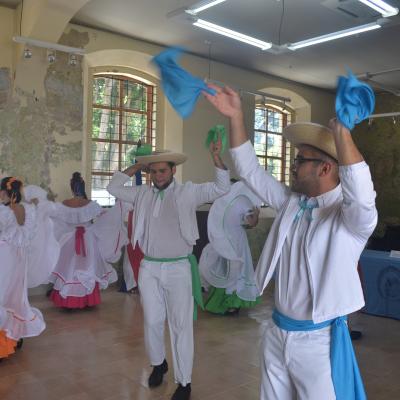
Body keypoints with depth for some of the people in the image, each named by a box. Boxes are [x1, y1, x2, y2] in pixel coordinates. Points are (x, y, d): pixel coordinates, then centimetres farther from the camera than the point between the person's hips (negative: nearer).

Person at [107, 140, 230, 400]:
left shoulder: (188, 192, -3)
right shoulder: (142, 194, 8)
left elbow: (222, 188, -9)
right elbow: (114, 187, 15)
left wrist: (216, 157, -22)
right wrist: (137, 167, 8)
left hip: (178, 268, -3)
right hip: (149, 268, 4)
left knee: (181, 326, 3)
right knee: (152, 322, 16)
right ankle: (158, 364, 41)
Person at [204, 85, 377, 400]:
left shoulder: (352, 215, -15)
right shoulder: (291, 203, 3)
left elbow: (362, 194, -39)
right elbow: (250, 170, 5)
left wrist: (341, 130, -47)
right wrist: (236, 117, -4)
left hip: (318, 340, -6)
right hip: (276, 332, 6)